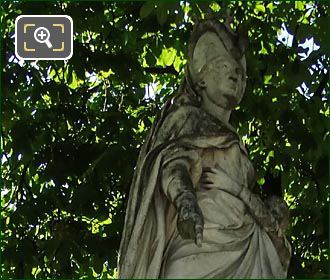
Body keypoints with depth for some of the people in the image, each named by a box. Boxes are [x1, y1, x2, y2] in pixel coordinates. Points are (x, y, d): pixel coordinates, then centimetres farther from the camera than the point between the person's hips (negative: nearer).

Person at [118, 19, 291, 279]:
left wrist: (235, 188, 2)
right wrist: (185, 201, -26)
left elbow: (261, 212, 24)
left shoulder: (236, 145, 32)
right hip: (198, 242, -5)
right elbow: (172, 161, -6)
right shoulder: (187, 117, 16)